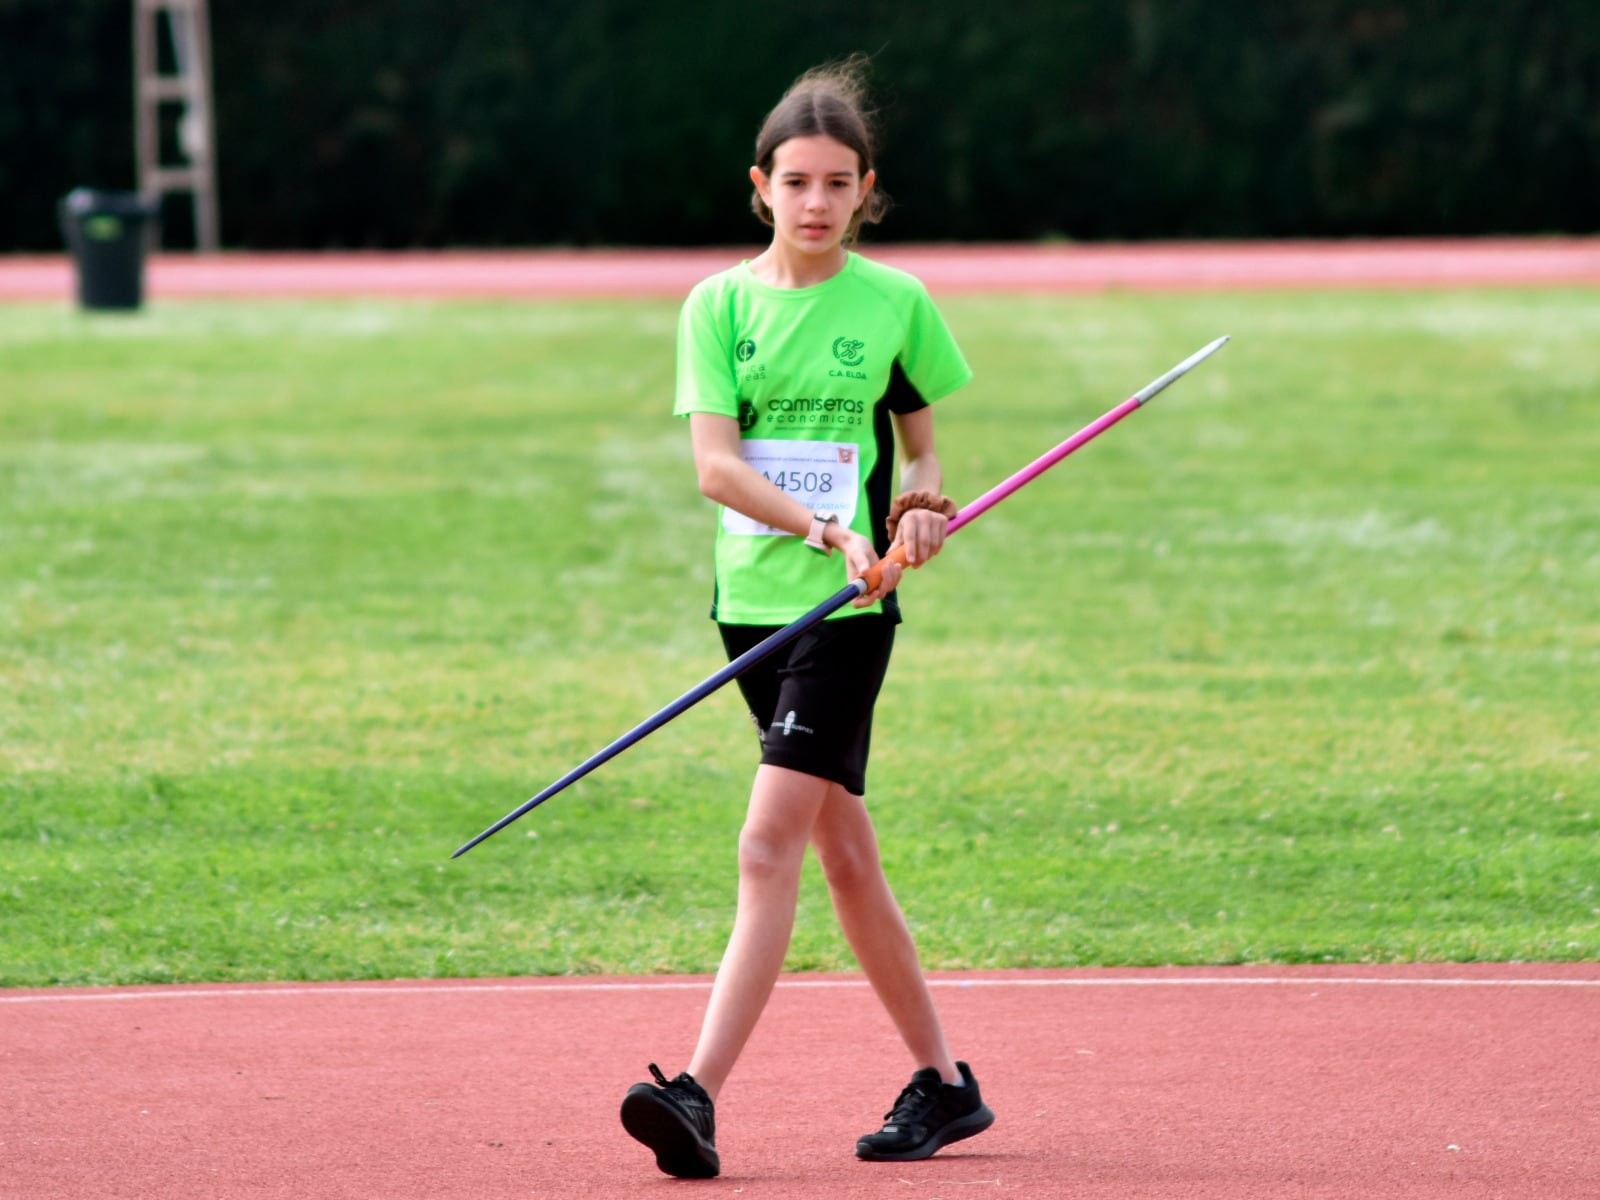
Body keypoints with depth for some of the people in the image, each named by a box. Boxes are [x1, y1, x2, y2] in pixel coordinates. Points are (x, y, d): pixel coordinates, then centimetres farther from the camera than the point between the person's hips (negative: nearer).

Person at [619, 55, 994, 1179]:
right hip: (755, 598, 4)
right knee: (844, 849, 11)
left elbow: (921, 445, 13)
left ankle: (701, 1092, -22)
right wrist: (829, 529, -20)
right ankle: (944, 1083, 23)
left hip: (850, 605, -4)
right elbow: (715, 461, -7)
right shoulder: (719, 304, 3)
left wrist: (919, 507, -9)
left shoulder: (895, 302, 0)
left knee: (771, 843, -15)